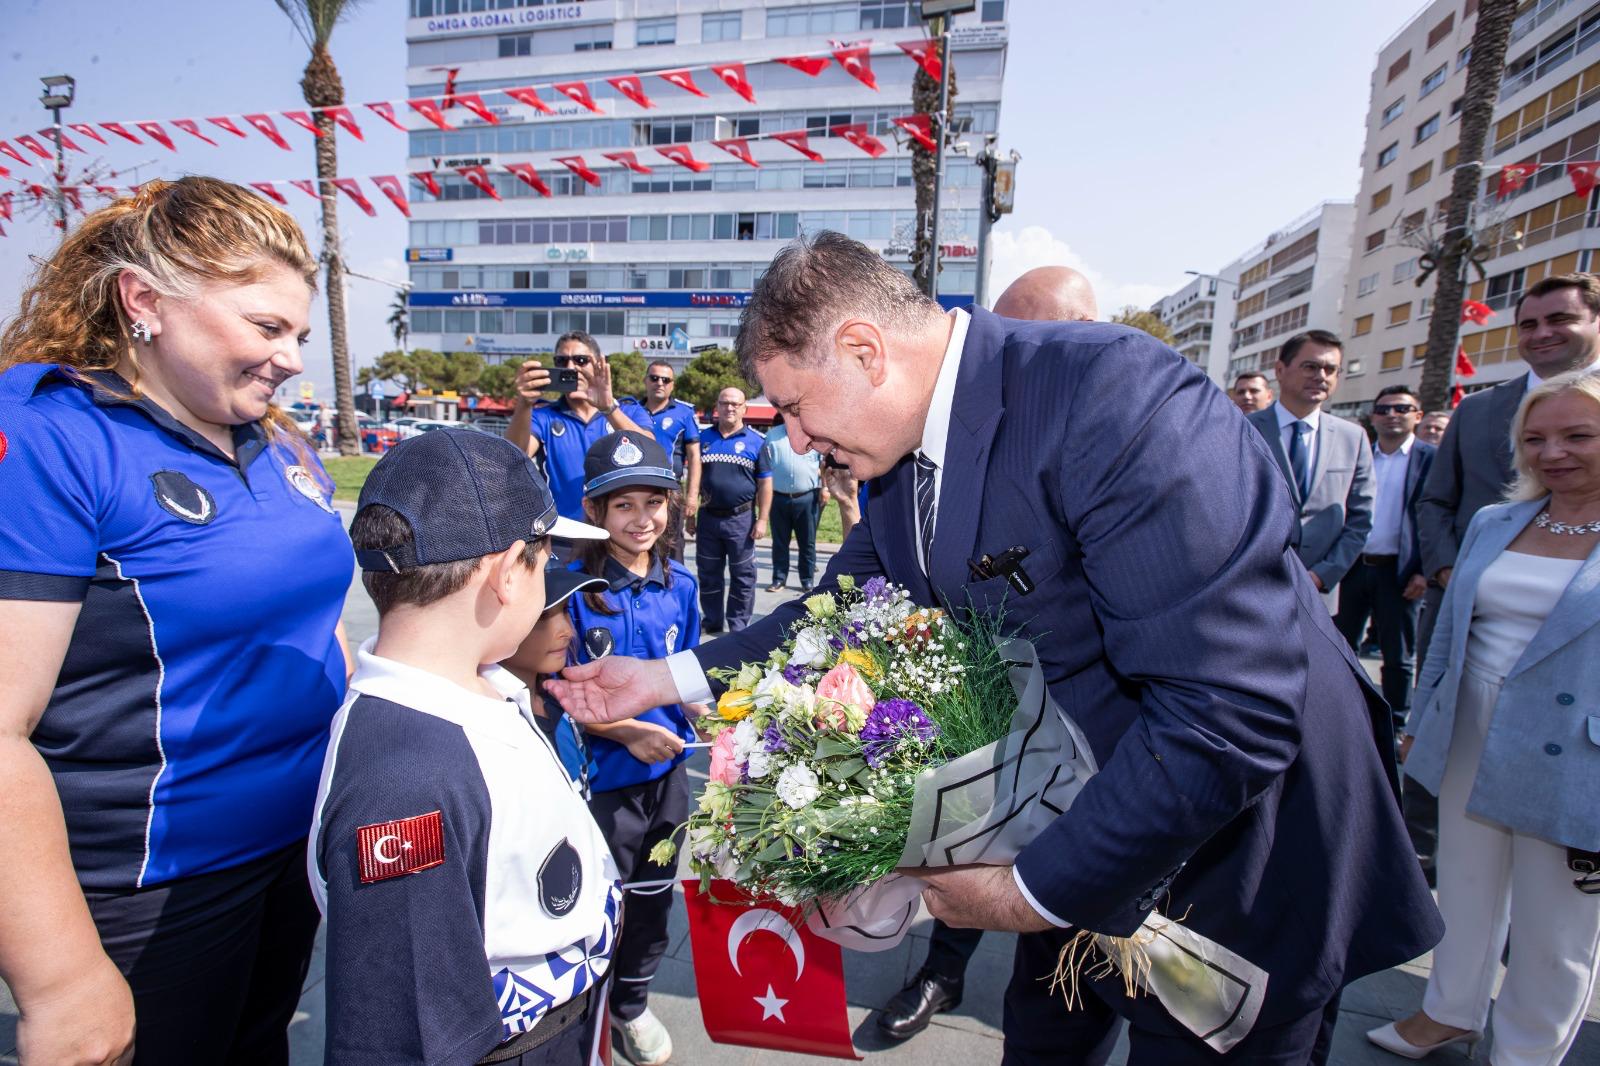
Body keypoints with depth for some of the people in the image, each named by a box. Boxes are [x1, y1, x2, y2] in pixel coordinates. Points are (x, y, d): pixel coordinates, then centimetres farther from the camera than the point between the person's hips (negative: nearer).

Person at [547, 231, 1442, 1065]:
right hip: (1073, 838, 7)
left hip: (1232, 866, -6)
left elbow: (1233, 712, -33)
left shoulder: (1115, 395, -31)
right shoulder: (902, 447, -5)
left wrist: (1033, 892, -24)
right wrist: (671, 678, 2)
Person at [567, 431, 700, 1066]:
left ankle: (632, 1004, 48)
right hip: (602, 776, -5)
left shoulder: (680, 586, -2)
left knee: (653, 897, 22)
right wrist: (623, 731, -20)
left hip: (667, 772, 5)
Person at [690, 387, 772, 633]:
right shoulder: (703, 437, 8)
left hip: (741, 519, -3)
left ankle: (739, 626, 14)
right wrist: (691, 514, 7)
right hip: (707, 518, 3)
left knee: (743, 576, 4)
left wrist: (762, 520, -6)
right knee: (708, 574, 12)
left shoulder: (755, 441, 1)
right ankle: (712, 621, 26)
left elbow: (765, 483, 0)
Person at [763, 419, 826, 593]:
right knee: (779, 542, 8)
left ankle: (808, 580, 16)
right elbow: (764, 466, 10)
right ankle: (779, 579, 18)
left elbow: (824, 464, 5)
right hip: (779, 498, 1)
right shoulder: (771, 436, 8)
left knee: (807, 543, 6)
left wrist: (825, 488, -3)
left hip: (807, 498, -1)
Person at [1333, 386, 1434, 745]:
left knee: (1398, 655, 8)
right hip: (1352, 566, 3)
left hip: (1399, 572, -3)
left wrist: (1425, 570, -13)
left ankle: (1395, 725, 20)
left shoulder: (1432, 459, -1)